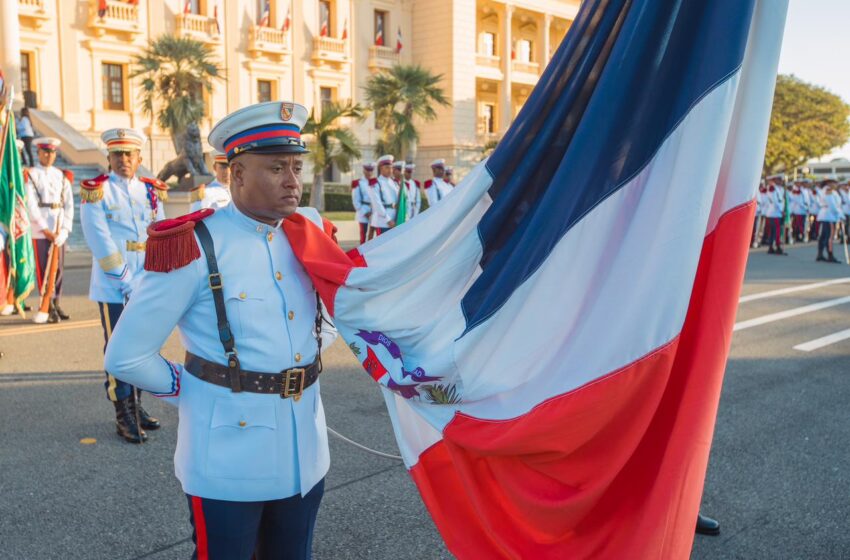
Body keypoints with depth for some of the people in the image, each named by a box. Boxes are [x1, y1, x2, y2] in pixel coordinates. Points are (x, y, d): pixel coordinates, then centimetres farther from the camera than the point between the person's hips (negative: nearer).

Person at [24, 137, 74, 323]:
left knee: (58, 267, 7)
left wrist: (64, 230, -5)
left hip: (59, 229, 4)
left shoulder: (62, 176, 11)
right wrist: (45, 230, -13)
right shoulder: (31, 175, 1)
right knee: (43, 269, -2)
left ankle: (56, 304, 17)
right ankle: (48, 308, 1)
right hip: (40, 229, -3)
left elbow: (69, 204, 6)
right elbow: (31, 205, -6)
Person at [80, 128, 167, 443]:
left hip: (146, 286, 4)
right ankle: (124, 417, 8)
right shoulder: (96, 192, -3)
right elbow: (101, 244, -11)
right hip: (113, 287, -4)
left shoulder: (151, 191, 10)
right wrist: (128, 282, -14)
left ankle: (136, 405, 23)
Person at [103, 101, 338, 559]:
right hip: (228, 462, -5)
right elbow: (126, 356, -10)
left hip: (305, 453, 6)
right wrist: (195, 392, -3)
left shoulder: (310, 235, 3)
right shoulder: (194, 247, -14)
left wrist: (303, 361, 9)